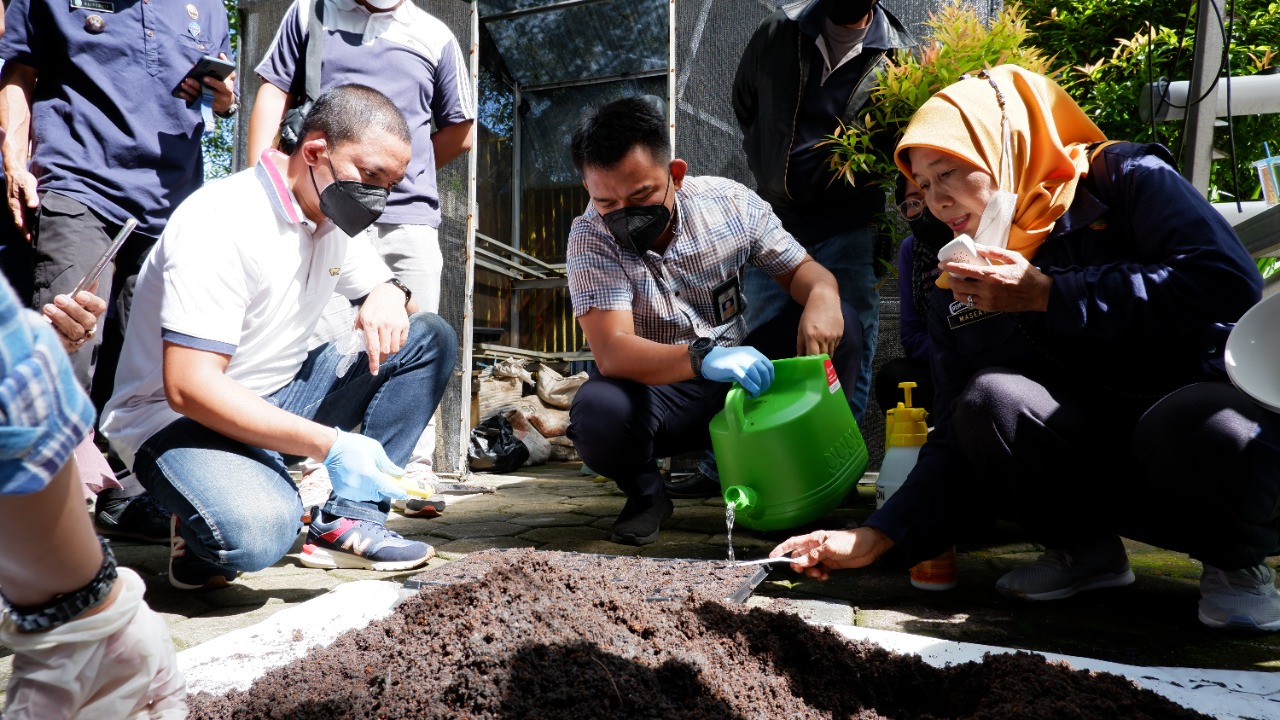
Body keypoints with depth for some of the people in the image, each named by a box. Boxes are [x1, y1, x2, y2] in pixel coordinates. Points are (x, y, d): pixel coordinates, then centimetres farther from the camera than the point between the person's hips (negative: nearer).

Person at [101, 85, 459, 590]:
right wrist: (331, 446, -33)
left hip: (279, 397, 8)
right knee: (256, 533, -39)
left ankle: (348, 520, -10)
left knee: (431, 339, -4)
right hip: (178, 416, -8)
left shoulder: (334, 217, 3)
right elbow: (188, 387, -28)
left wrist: (388, 299, -12)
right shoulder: (224, 222, -23)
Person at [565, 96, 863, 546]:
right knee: (597, 411, -35)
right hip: (658, 389, -3)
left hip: (744, 380, 3)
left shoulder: (730, 202, -8)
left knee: (839, 324, -15)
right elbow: (610, 352, -29)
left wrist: (822, 294, -24)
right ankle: (645, 493, 0)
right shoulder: (591, 238, -17)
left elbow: (800, 268, 2)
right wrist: (702, 358, -46)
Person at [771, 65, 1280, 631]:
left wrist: (1049, 294, -18)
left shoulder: (1123, 180, -3)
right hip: (1098, 455, 4)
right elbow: (959, 446, 3)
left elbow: (1228, 281, -20)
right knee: (987, 398, -23)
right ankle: (1082, 549, 2)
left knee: (1197, 426, -36)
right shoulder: (959, 297, 7)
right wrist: (876, 537, -11)